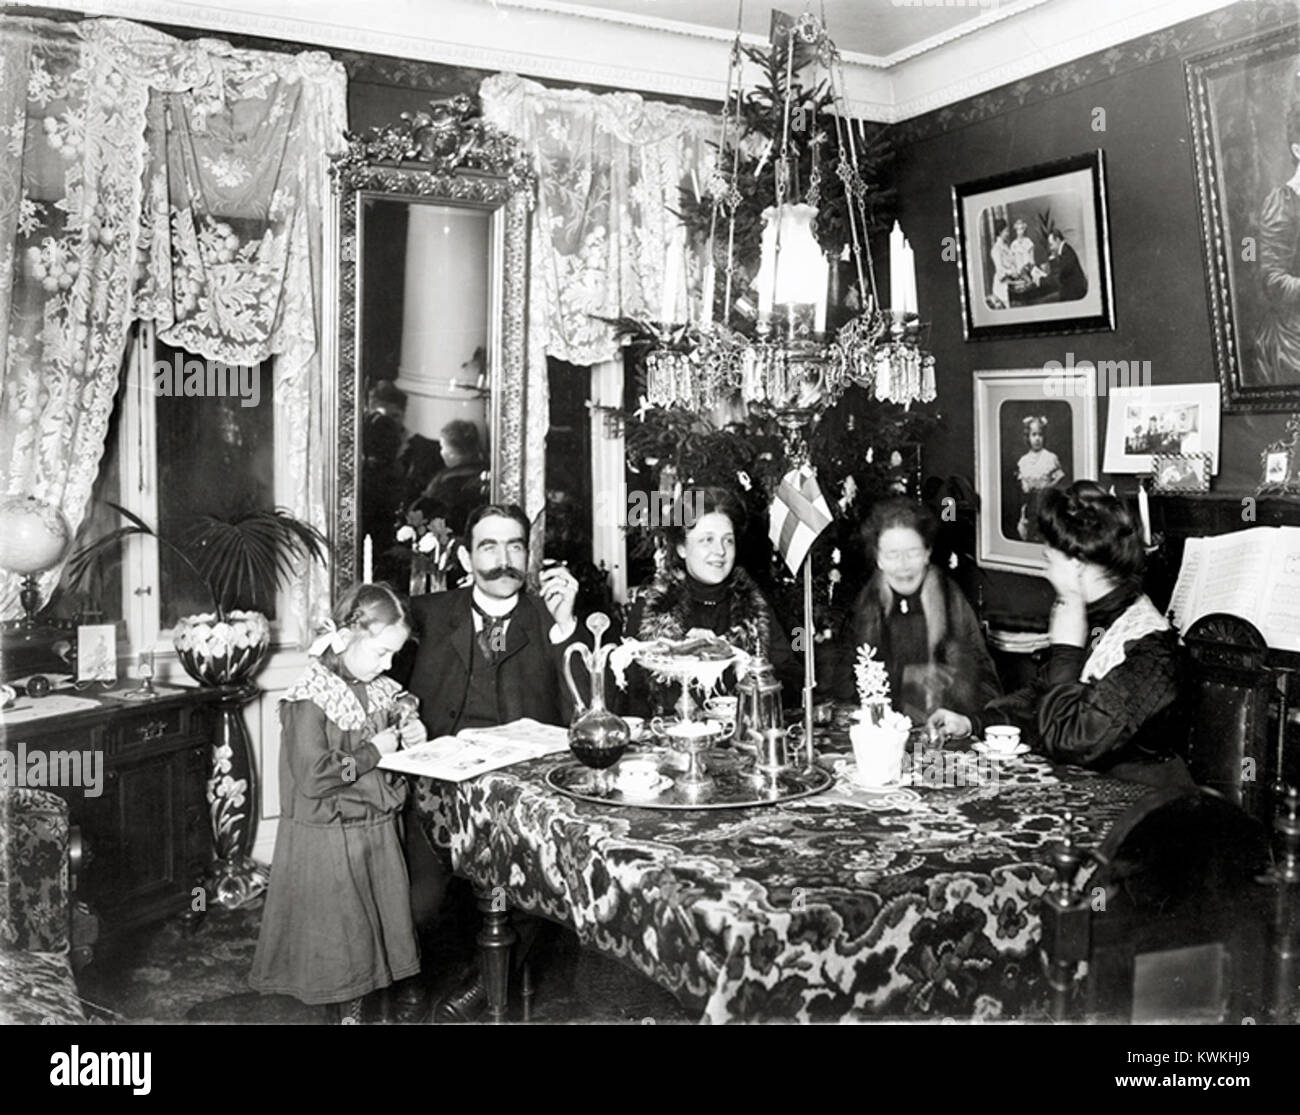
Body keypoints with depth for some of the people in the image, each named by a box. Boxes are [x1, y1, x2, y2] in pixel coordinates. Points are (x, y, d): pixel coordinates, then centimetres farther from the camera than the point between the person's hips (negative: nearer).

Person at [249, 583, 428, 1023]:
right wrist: (373, 751, -19)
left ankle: (357, 1005, 31)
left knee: (379, 927, 15)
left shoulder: (380, 689, 5)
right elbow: (312, 778, -25)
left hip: (377, 829, 7)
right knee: (339, 935, 5)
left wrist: (408, 735, 1)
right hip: (328, 840, -7)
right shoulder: (310, 699, -18)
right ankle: (348, 1011, 23)